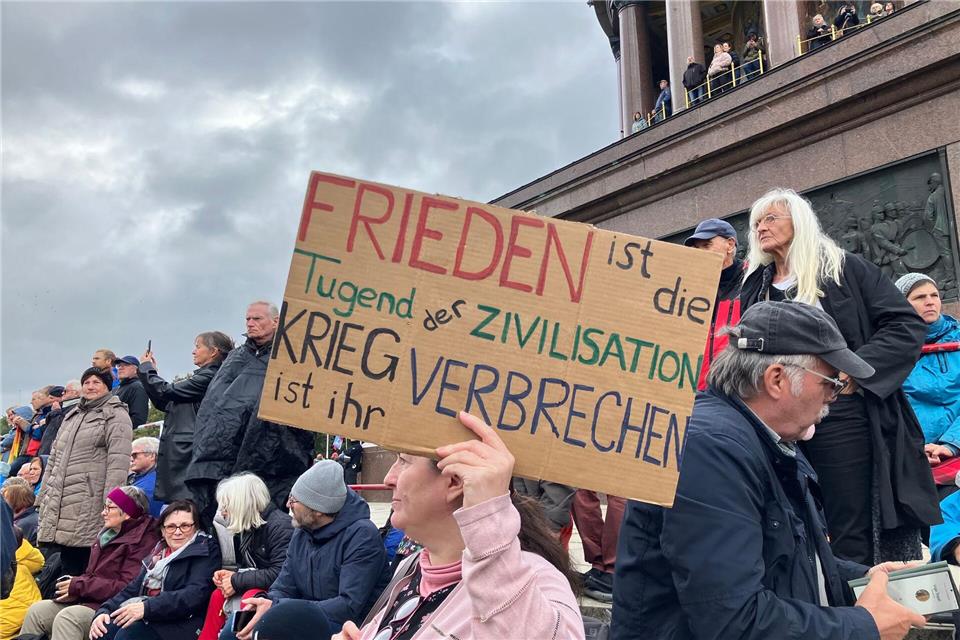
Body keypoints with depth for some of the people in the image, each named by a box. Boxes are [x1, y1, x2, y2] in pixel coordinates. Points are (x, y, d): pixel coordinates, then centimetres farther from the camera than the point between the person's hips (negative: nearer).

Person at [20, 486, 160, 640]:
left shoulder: (144, 541, -14)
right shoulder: (106, 534, 16)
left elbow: (127, 588, -21)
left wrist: (78, 586, -14)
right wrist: (74, 583, -2)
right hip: (86, 601, 9)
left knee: (66, 618, -28)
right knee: (37, 611, -4)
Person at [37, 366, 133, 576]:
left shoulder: (116, 415, 0)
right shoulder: (71, 416, 25)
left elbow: (118, 461, -11)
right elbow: (54, 458, 27)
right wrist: (43, 495, 19)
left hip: (89, 506, -7)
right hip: (59, 502, 7)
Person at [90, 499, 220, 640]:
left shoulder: (205, 551, 1)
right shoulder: (158, 552, 23)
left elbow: (195, 594, -14)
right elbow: (133, 588, 18)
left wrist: (147, 607, -24)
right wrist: (104, 611, -1)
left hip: (180, 622, -6)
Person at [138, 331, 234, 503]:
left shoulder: (208, 376, -11)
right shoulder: (201, 377, 19)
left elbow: (167, 392, -12)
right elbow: (164, 404, 22)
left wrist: (147, 367, 4)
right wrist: (150, 371, 17)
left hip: (186, 449, -10)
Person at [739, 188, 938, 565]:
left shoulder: (845, 269, 3)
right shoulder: (755, 289, 15)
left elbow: (907, 326, -4)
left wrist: (854, 372, -16)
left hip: (846, 418, -4)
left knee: (854, 541, 1)